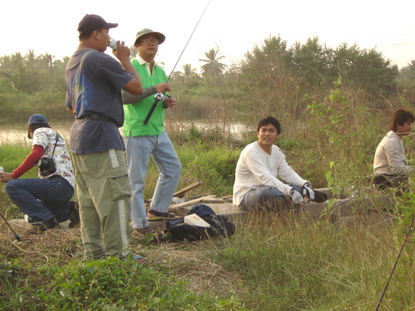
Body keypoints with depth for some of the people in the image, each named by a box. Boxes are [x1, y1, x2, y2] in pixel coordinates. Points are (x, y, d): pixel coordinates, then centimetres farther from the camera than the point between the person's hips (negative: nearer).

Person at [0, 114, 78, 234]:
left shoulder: (41, 132, 6)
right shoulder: (57, 137, 33)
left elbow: (36, 154, -14)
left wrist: (13, 175, -14)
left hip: (59, 183, -9)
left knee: (12, 186, -18)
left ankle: (46, 219, -20)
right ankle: (67, 211, 10)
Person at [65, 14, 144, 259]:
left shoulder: (72, 64, 19)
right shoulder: (99, 59, -11)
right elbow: (137, 87, -7)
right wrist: (125, 60, 4)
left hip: (79, 135, 10)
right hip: (101, 135, -10)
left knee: (88, 198, 12)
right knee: (115, 195, -8)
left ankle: (93, 251, 17)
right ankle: (117, 254, -7)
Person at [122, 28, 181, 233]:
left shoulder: (160, 71, 15)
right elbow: (124, 96, -21)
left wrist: (167, 103, -1)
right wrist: (153, 89, -26)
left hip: (159, 131, 8)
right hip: (137, 132, -8)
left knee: (173, 168, 14)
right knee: (136, 179, -2)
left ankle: (157, 209, 27)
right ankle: (139, 224, 5)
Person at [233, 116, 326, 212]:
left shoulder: (276, 151, 9)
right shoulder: (251, 151, -18)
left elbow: (288, 173, 4)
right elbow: (264, 178, -30)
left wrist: (305, 184, -16)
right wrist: (289, 191, -39)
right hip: (246, 196, -8)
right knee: (269, 192, -38)